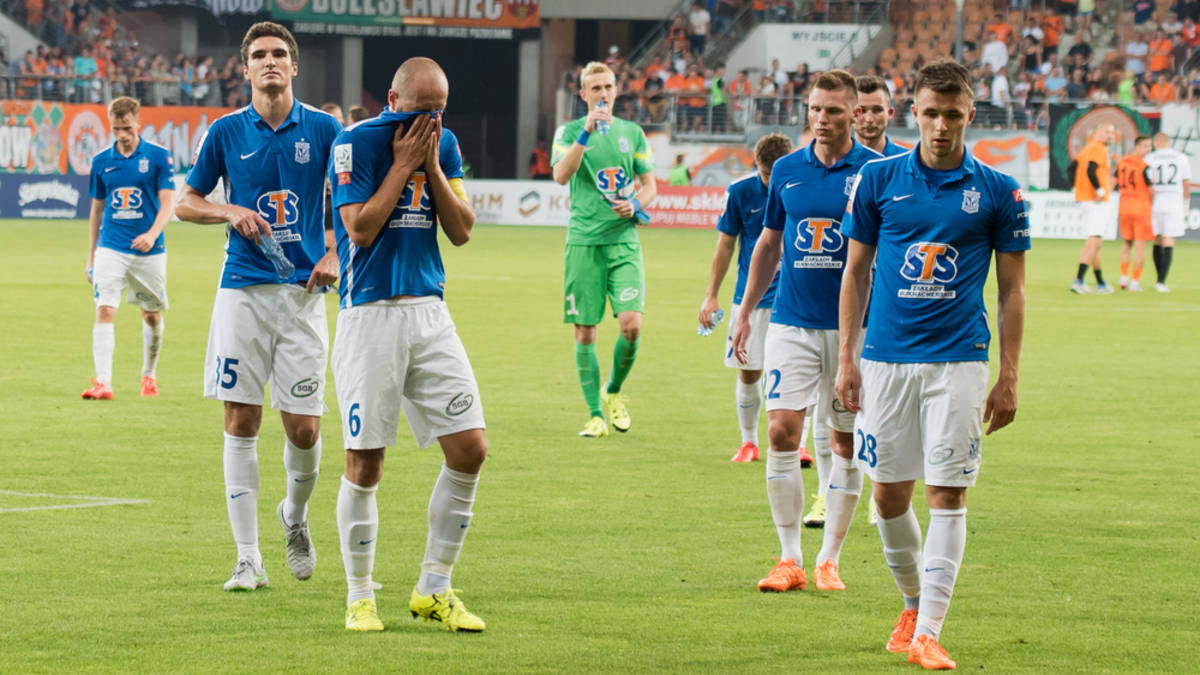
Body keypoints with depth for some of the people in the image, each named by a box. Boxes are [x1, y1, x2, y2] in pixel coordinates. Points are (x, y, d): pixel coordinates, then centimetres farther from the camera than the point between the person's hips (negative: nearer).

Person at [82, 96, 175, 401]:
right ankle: (103, 383, -21)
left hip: (149, 250, -1)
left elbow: (166, 203, -7)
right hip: (110, 248, 1)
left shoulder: (159, 157, -2)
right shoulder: (101, 161, 6)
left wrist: (152, 233, -26)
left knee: (152, 316, 11)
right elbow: (96, 209, 14)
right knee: (104, 310, -15)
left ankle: (148, 374, 34)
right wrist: (91, 257, 14)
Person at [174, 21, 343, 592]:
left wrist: (334, 255, -3)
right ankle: (248, 560, 0)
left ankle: (295, 516, 29)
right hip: (243, 289, 0)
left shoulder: (323, 129, 2)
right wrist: (231, 212, -7)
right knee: (241, 421, -4)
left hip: (303, 290, 0)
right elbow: (184, 203, 11)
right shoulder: (226, 132, 3)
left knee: (304, 427, -3)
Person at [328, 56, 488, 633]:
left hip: (429, 311, 5)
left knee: (469, 449, -2)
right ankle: (360, 597, 10)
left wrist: (432, 165, -4)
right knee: (364, 463, -3)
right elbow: (360, 228, -14)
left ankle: (433, 590, 9)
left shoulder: (443, 144, 10)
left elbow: (461, 231, 6)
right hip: (370, 315, -5)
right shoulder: (356, 143, -7)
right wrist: (404, 163, -12)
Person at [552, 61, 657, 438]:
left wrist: (636, 204, -4)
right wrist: (587, 132, -22)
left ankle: (614, 392, 13)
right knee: (585, 332, -1)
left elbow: (650, 184, 17)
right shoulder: (570, 132, 4)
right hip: (583, 241, -1)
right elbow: (561, 175, -14)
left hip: (624, 240, 1)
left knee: (631, 324, -13)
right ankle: (595, 414, 10)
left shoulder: (632, 133, 12)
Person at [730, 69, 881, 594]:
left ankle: (828, 560, 12)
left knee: (846, 441, 3)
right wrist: (745, 313, 17)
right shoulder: (787, 170, 7)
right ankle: (790, 559, -2)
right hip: (791, 322, 2)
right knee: (782, 431, -8)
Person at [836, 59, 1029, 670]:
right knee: (889, 493, 5)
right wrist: (847, 358, 3)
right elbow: (856, 272, 9)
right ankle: (913, 603, 27)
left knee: (948, 494, -8)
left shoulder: (998, 192, 0)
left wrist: (1008, 378, -1)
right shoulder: (878, 180, 3)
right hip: (885, 359, 2)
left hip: (958, 361, -2)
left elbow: (1012, 289, 4)